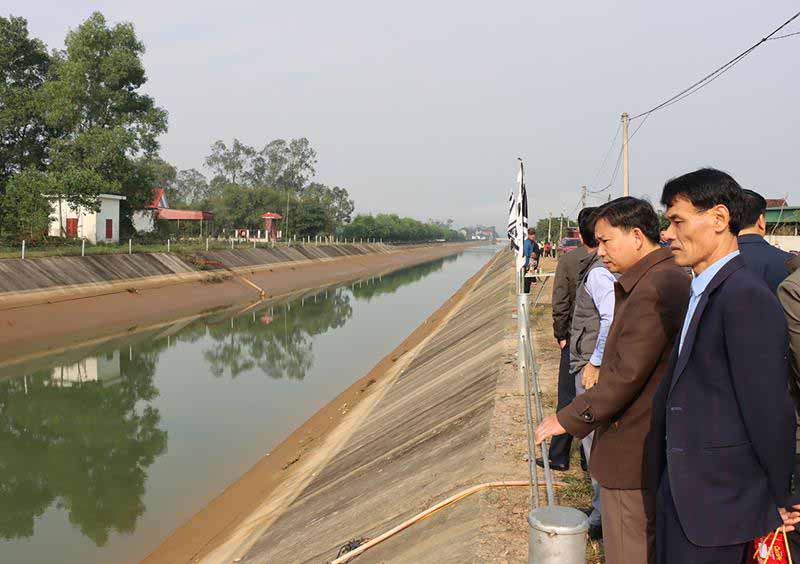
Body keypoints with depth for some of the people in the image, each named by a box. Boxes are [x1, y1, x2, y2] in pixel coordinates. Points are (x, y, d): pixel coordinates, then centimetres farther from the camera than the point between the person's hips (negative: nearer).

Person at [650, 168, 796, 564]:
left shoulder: (747, 297, -21)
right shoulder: (702, 293, 12)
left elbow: (770, 411, -20)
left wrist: (781, 501, -10)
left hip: (718, 505, -9)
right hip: (681, 492, 9)